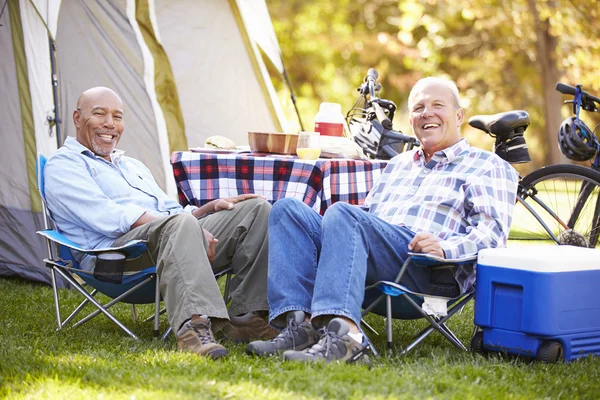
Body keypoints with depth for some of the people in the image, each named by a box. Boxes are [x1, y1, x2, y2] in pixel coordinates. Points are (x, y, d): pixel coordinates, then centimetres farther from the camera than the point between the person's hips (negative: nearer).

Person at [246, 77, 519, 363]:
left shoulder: (488, 166, 16)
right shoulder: (398, 164, 37)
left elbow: (492, 230, 1)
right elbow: (368, 214, 36)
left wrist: (446, 248, -19)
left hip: (435, 273, -6)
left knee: (342, 213, -32)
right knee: (288, 210, -12)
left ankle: (343, 335, -52)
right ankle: (300, 324, -32)